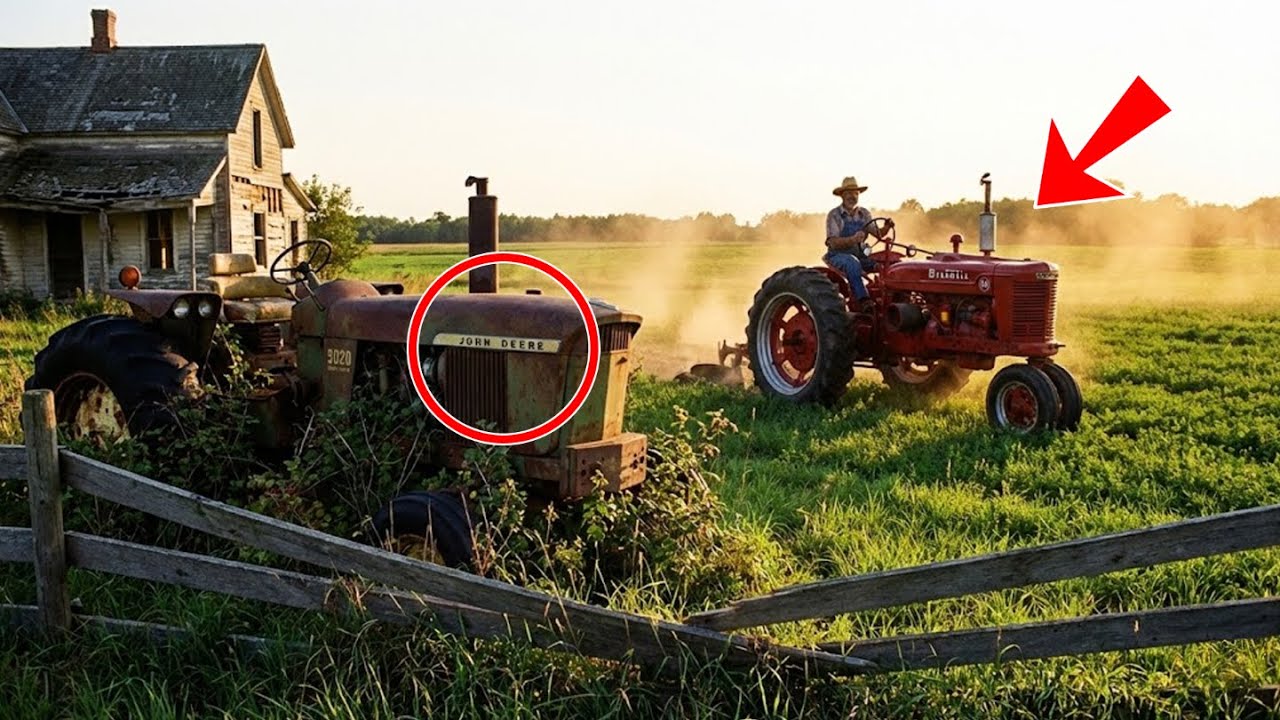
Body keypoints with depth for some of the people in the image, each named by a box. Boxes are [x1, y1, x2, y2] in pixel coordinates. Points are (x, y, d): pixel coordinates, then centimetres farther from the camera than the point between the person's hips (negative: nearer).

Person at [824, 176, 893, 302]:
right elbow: (834, 243, -19)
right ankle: (863, 301, -43)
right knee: (853, 263, -39)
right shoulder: (834, 215, -8)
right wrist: (853, 239, -36)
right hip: (839, 255, -5)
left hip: (860, 255, 5)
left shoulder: (864, 213, 9)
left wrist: (886, 228, -22)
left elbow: (877, 233, 1)